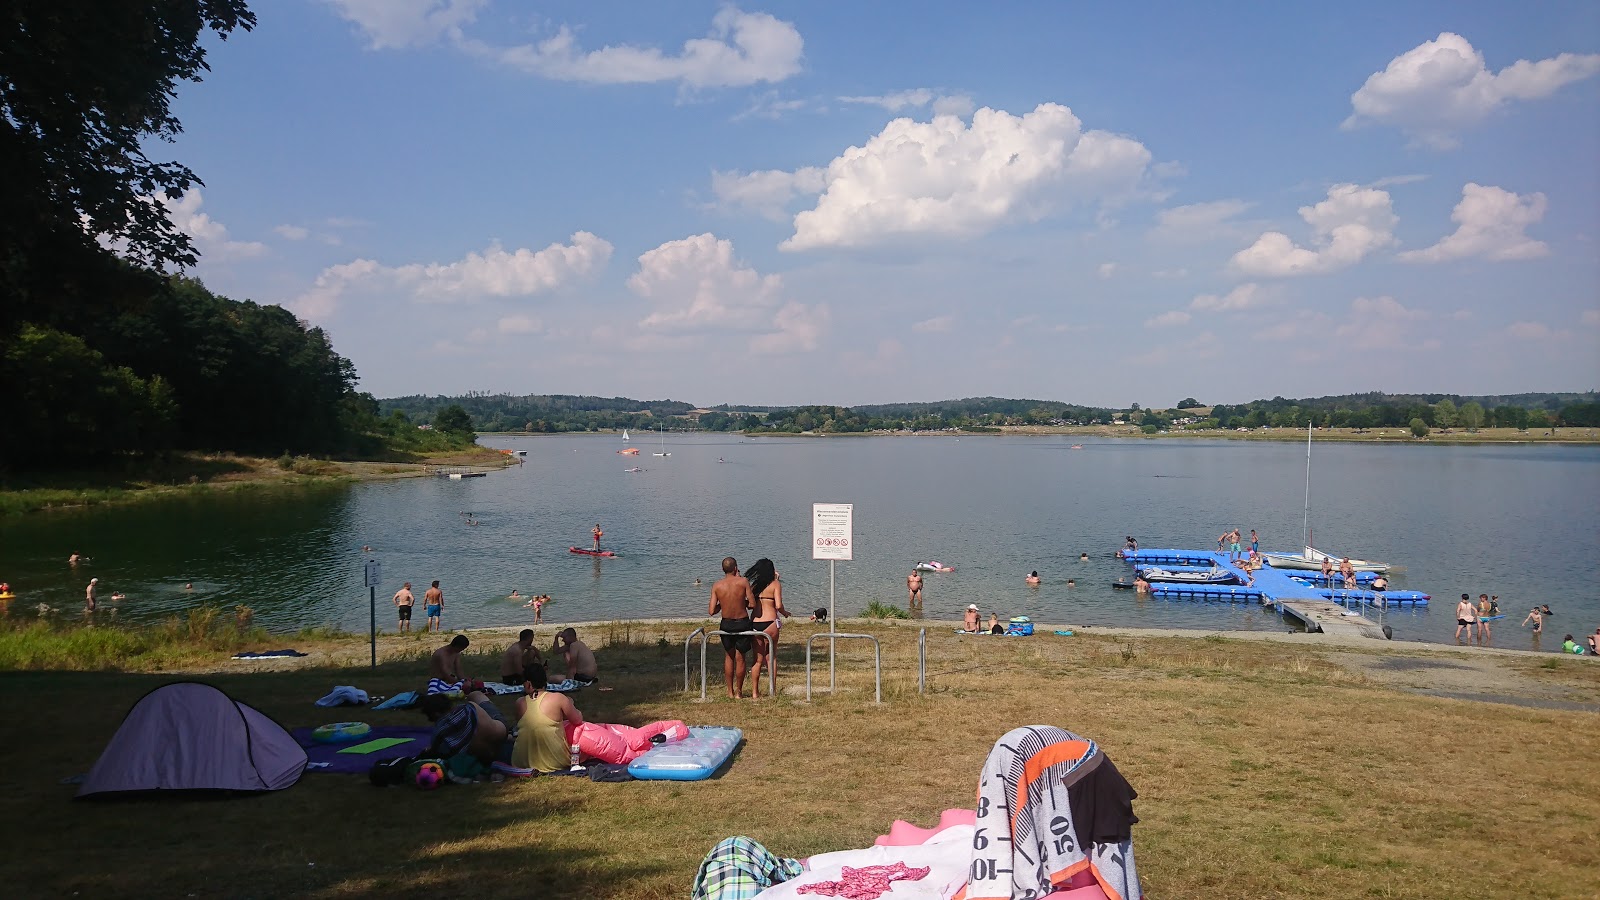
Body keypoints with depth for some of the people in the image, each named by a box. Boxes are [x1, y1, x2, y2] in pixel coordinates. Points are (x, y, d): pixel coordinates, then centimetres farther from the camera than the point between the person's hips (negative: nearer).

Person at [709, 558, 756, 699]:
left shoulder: (716, 586, -6)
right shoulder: (743, 582, -12)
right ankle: (739, 692, 16)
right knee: (740, 658, 10)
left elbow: (711, 611, -9)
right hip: (742, 623, -2)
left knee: (729, 656, 19)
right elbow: (752, 604, -12)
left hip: (726, 624, 2)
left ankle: (730, 691, 23)